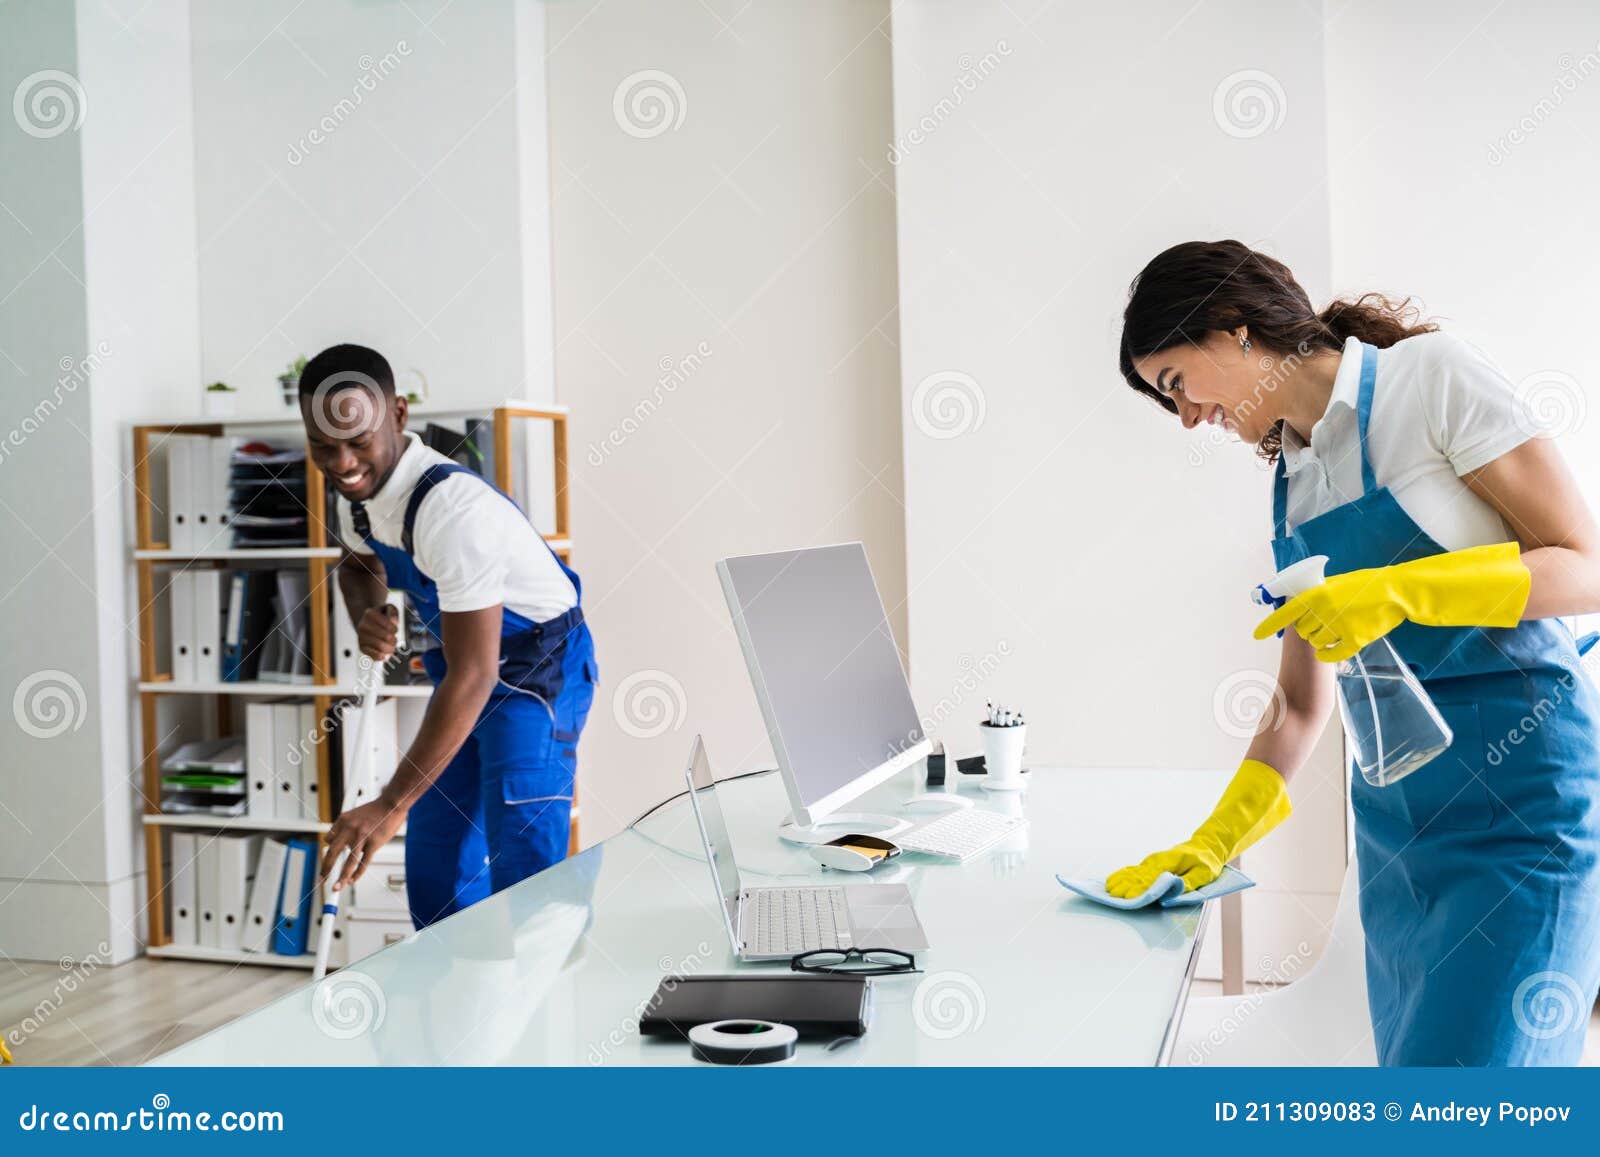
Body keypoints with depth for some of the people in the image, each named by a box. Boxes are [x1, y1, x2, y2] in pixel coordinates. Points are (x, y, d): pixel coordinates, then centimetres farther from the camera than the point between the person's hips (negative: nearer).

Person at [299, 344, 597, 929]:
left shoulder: (455, 508, -33)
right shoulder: (359, 485, -6)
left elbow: (474, 676, -33)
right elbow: (357, 563, 18)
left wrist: (391, 806, -32)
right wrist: (366, 615, -7)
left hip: (536, 672, -8)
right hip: (463, 666, 9)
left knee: (522, 871, -15)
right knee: (434, 870, 10)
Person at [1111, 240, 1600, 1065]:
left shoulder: (1427, 375, -5)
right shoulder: (1288, 485, 13)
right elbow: (1300, 706, 16)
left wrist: (1403, 591, -23)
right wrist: (1211, 845, 8)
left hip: (1523, 800, -6)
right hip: (1395, 818, 7)